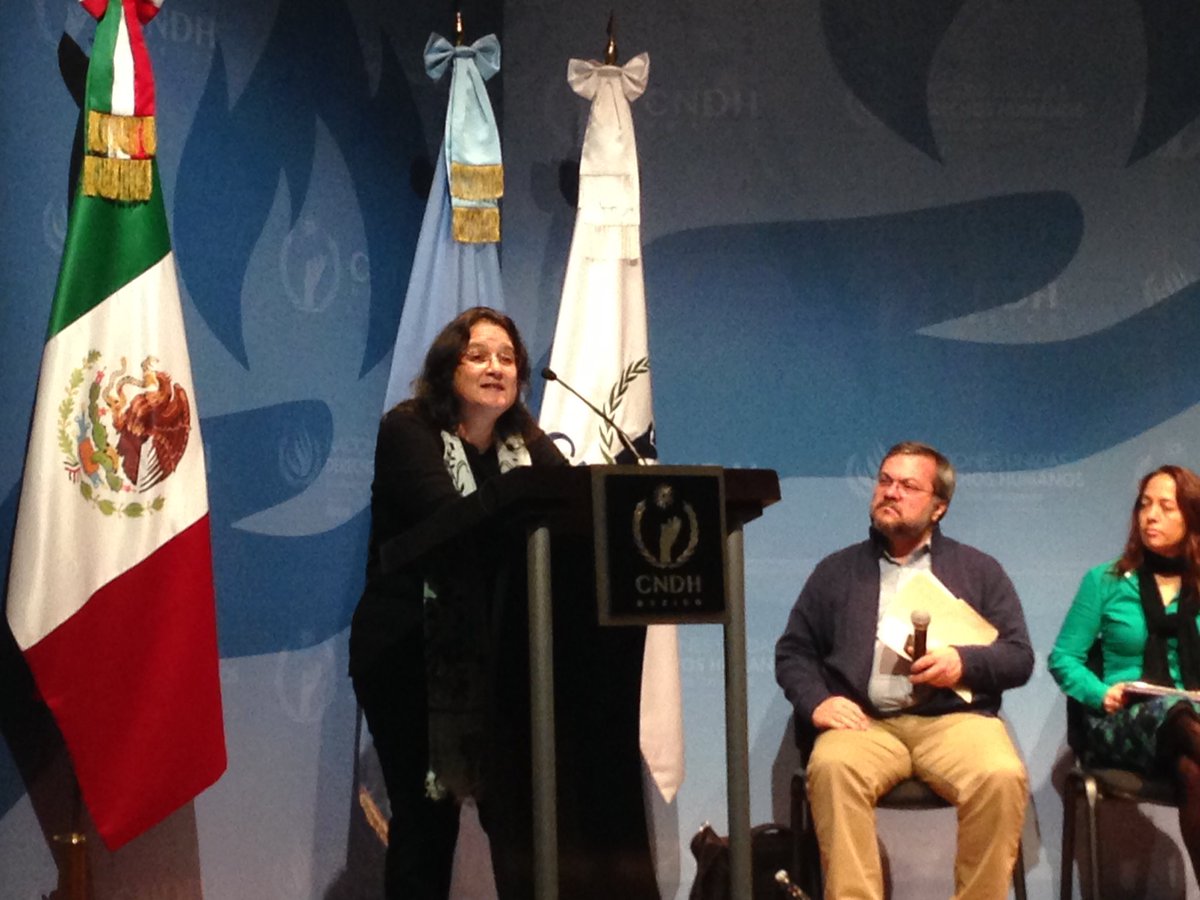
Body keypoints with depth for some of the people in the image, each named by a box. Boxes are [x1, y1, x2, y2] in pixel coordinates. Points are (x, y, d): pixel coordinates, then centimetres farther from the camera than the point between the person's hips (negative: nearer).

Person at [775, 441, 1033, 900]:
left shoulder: (978, 569, 17)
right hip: (865, 722, 0)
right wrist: (816, 701, -6)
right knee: (832, 768, -34)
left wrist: (964, 662, -10)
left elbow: (1020, 657, 11)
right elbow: (793, 651, 15)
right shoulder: (836, 570, 19)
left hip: (953, 718, 0)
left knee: (1002, 777, -32)